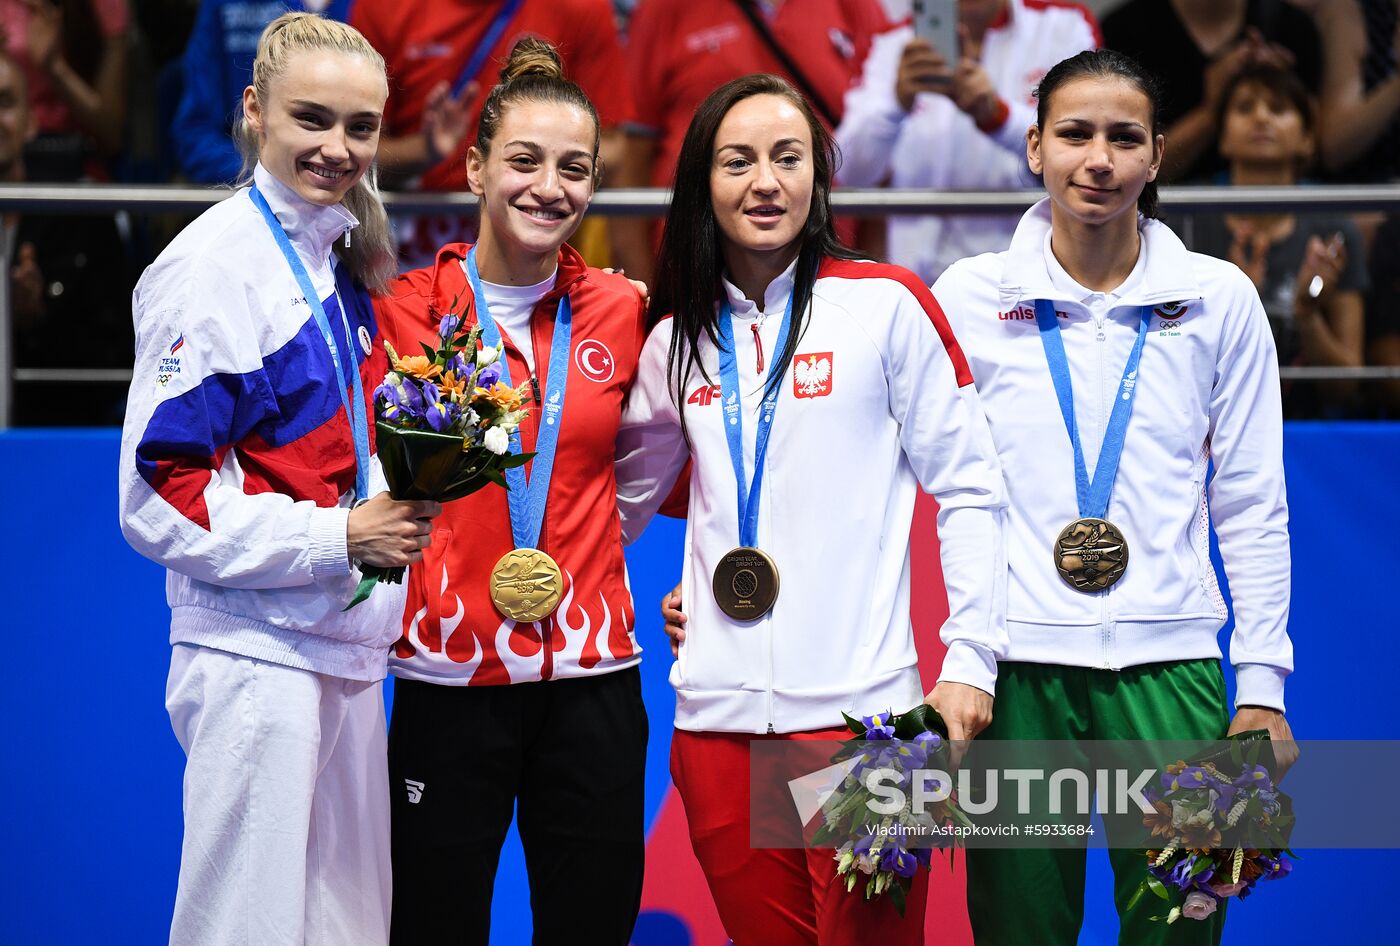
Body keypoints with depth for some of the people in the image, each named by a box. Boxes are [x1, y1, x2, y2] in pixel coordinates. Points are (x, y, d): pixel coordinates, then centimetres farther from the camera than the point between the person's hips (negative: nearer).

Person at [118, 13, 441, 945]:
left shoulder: (338, 265, 15)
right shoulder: (216, 263, -10)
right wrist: (338, 537, -17)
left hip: (345, 651, 8)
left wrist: (400, 510, 11)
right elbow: (158, 496, -14)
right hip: (255, 652, -8)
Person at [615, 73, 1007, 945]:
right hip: (718, 716, 4)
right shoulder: (678, 340, 13)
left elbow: (968, 487, -1)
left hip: (859, 707, -4)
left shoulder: (886, 306, -1)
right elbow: (626, 497, 26)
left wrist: (970, 657, -6)